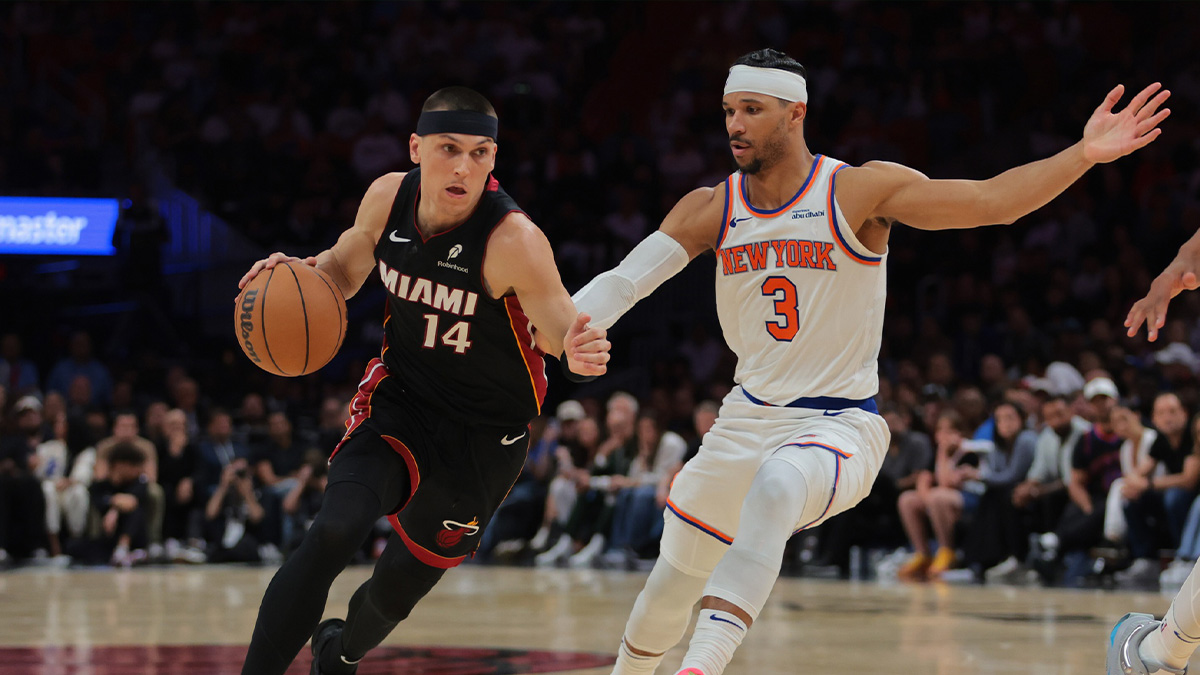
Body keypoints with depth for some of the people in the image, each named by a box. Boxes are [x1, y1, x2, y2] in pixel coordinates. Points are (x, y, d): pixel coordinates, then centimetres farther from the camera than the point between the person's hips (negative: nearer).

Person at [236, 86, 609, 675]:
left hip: (486, 431, -2)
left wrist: (579, 351, -56)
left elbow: (558, 324, -32)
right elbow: (345, 269, 7)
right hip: (400, 398, 2)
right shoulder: (388, 198, -13)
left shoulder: (513, 239, -27)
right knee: (333, 532, -25)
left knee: (399, 586, 12)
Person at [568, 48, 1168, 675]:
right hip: (747, 419, 5)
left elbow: (991, 201, -15)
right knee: (671, 585, 12)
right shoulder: (710, 210, 2)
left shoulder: (860, 191, -9)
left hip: (840, 426, -5)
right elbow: (624, 282, -5)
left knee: (775, 488, -39)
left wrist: (1083, 154, -28)